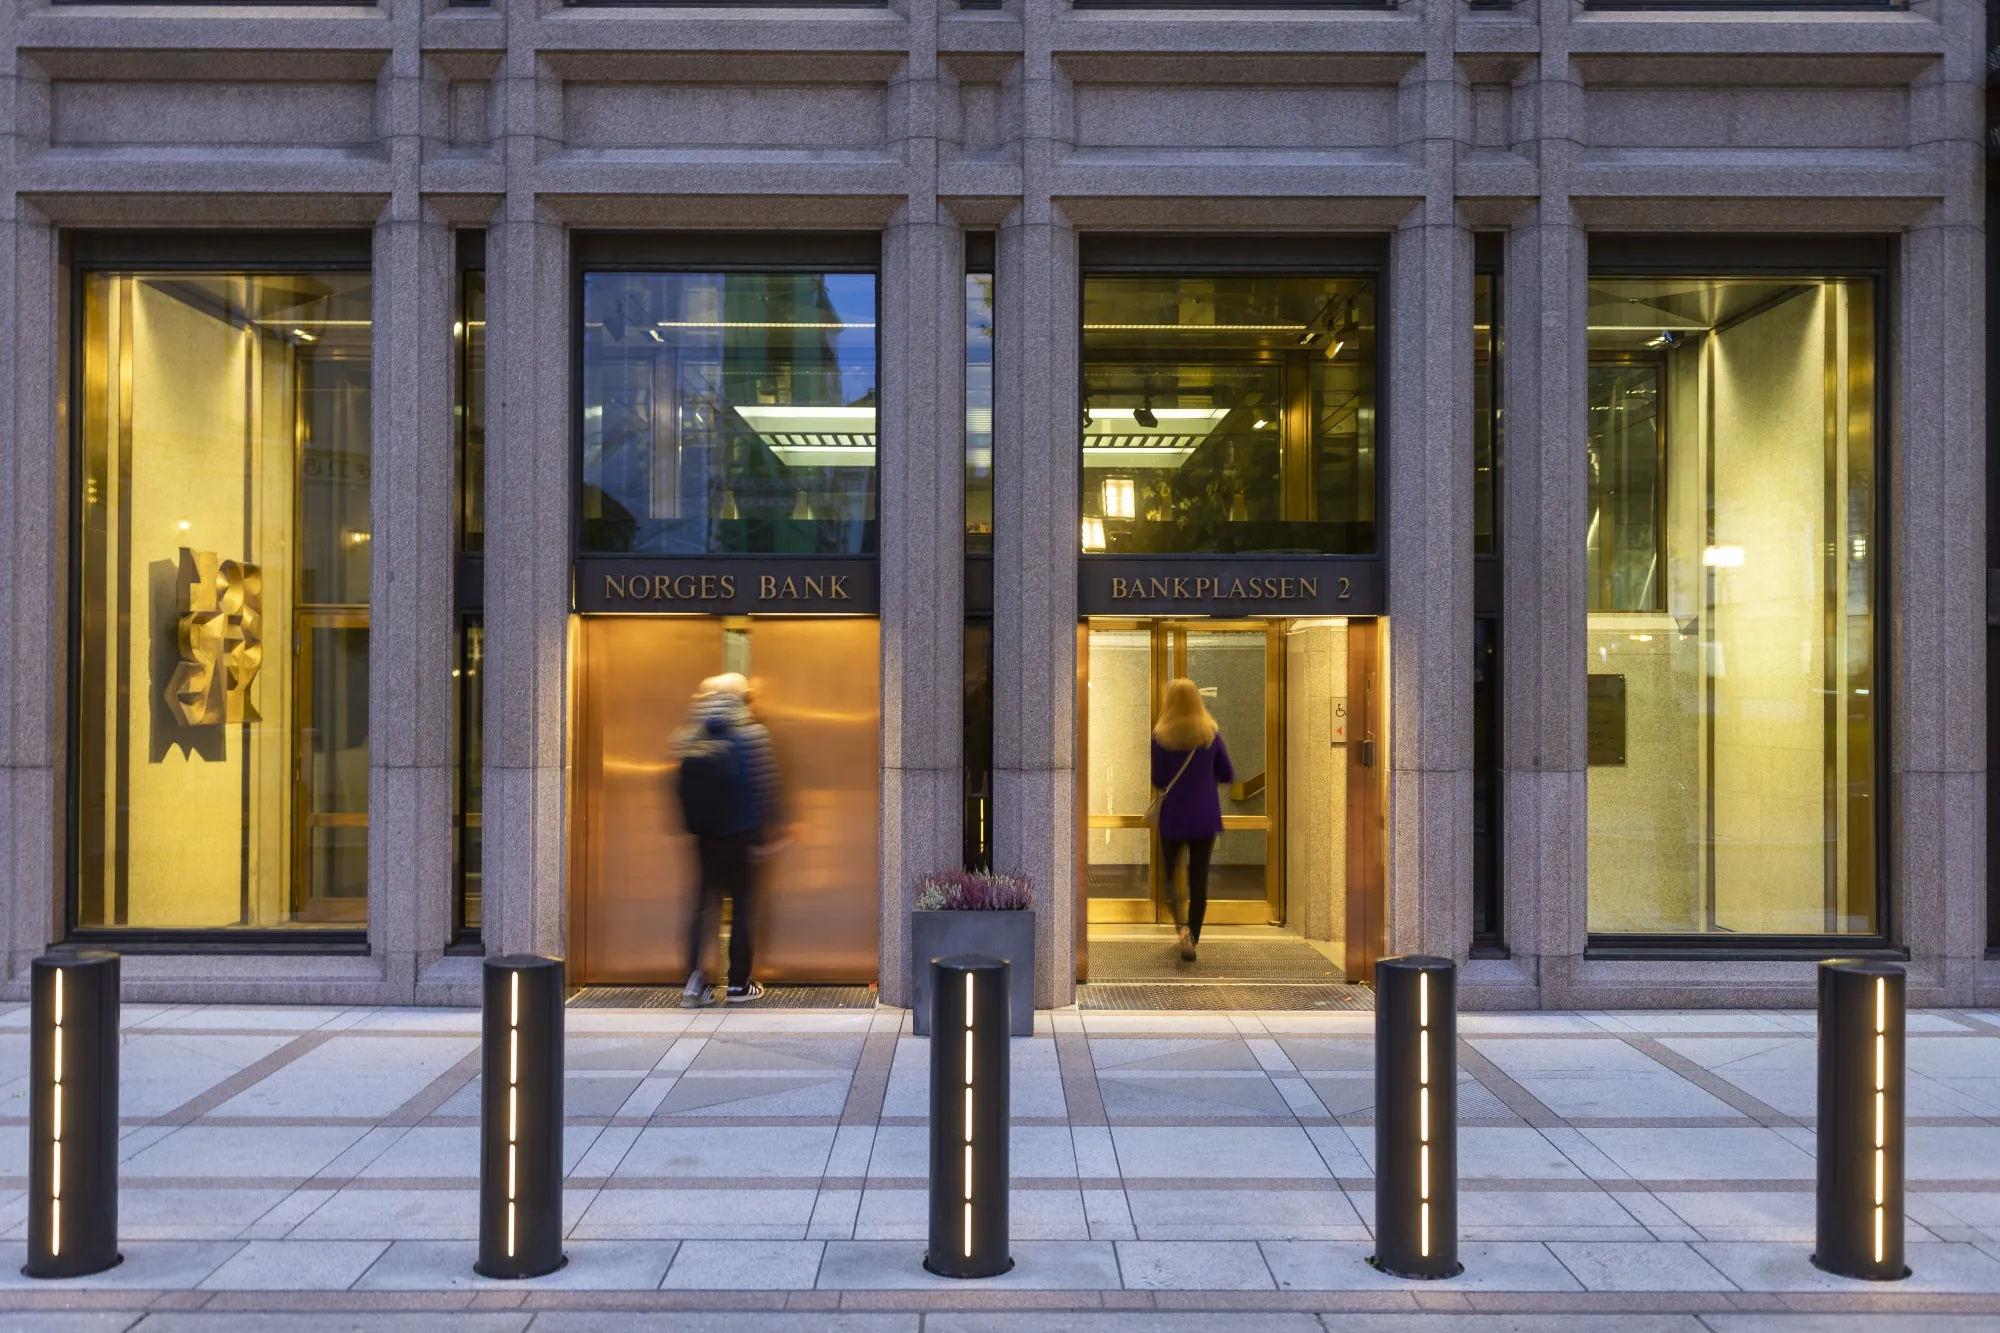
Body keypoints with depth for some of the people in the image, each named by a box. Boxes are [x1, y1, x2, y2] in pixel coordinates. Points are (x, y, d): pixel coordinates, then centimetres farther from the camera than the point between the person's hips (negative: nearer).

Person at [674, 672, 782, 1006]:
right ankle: (738, 984, 9)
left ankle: (695, 980, -2)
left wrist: (693, 826, 11)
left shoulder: (691, 740, 3)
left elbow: (682, 790, 4)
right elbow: (762, 788, -13)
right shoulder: (751, 735, -10)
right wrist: (763, 835, -8)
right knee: (742, 905, 6)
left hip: (705, 837, 4)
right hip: (740, 835, -4)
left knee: (706, 903, 10)